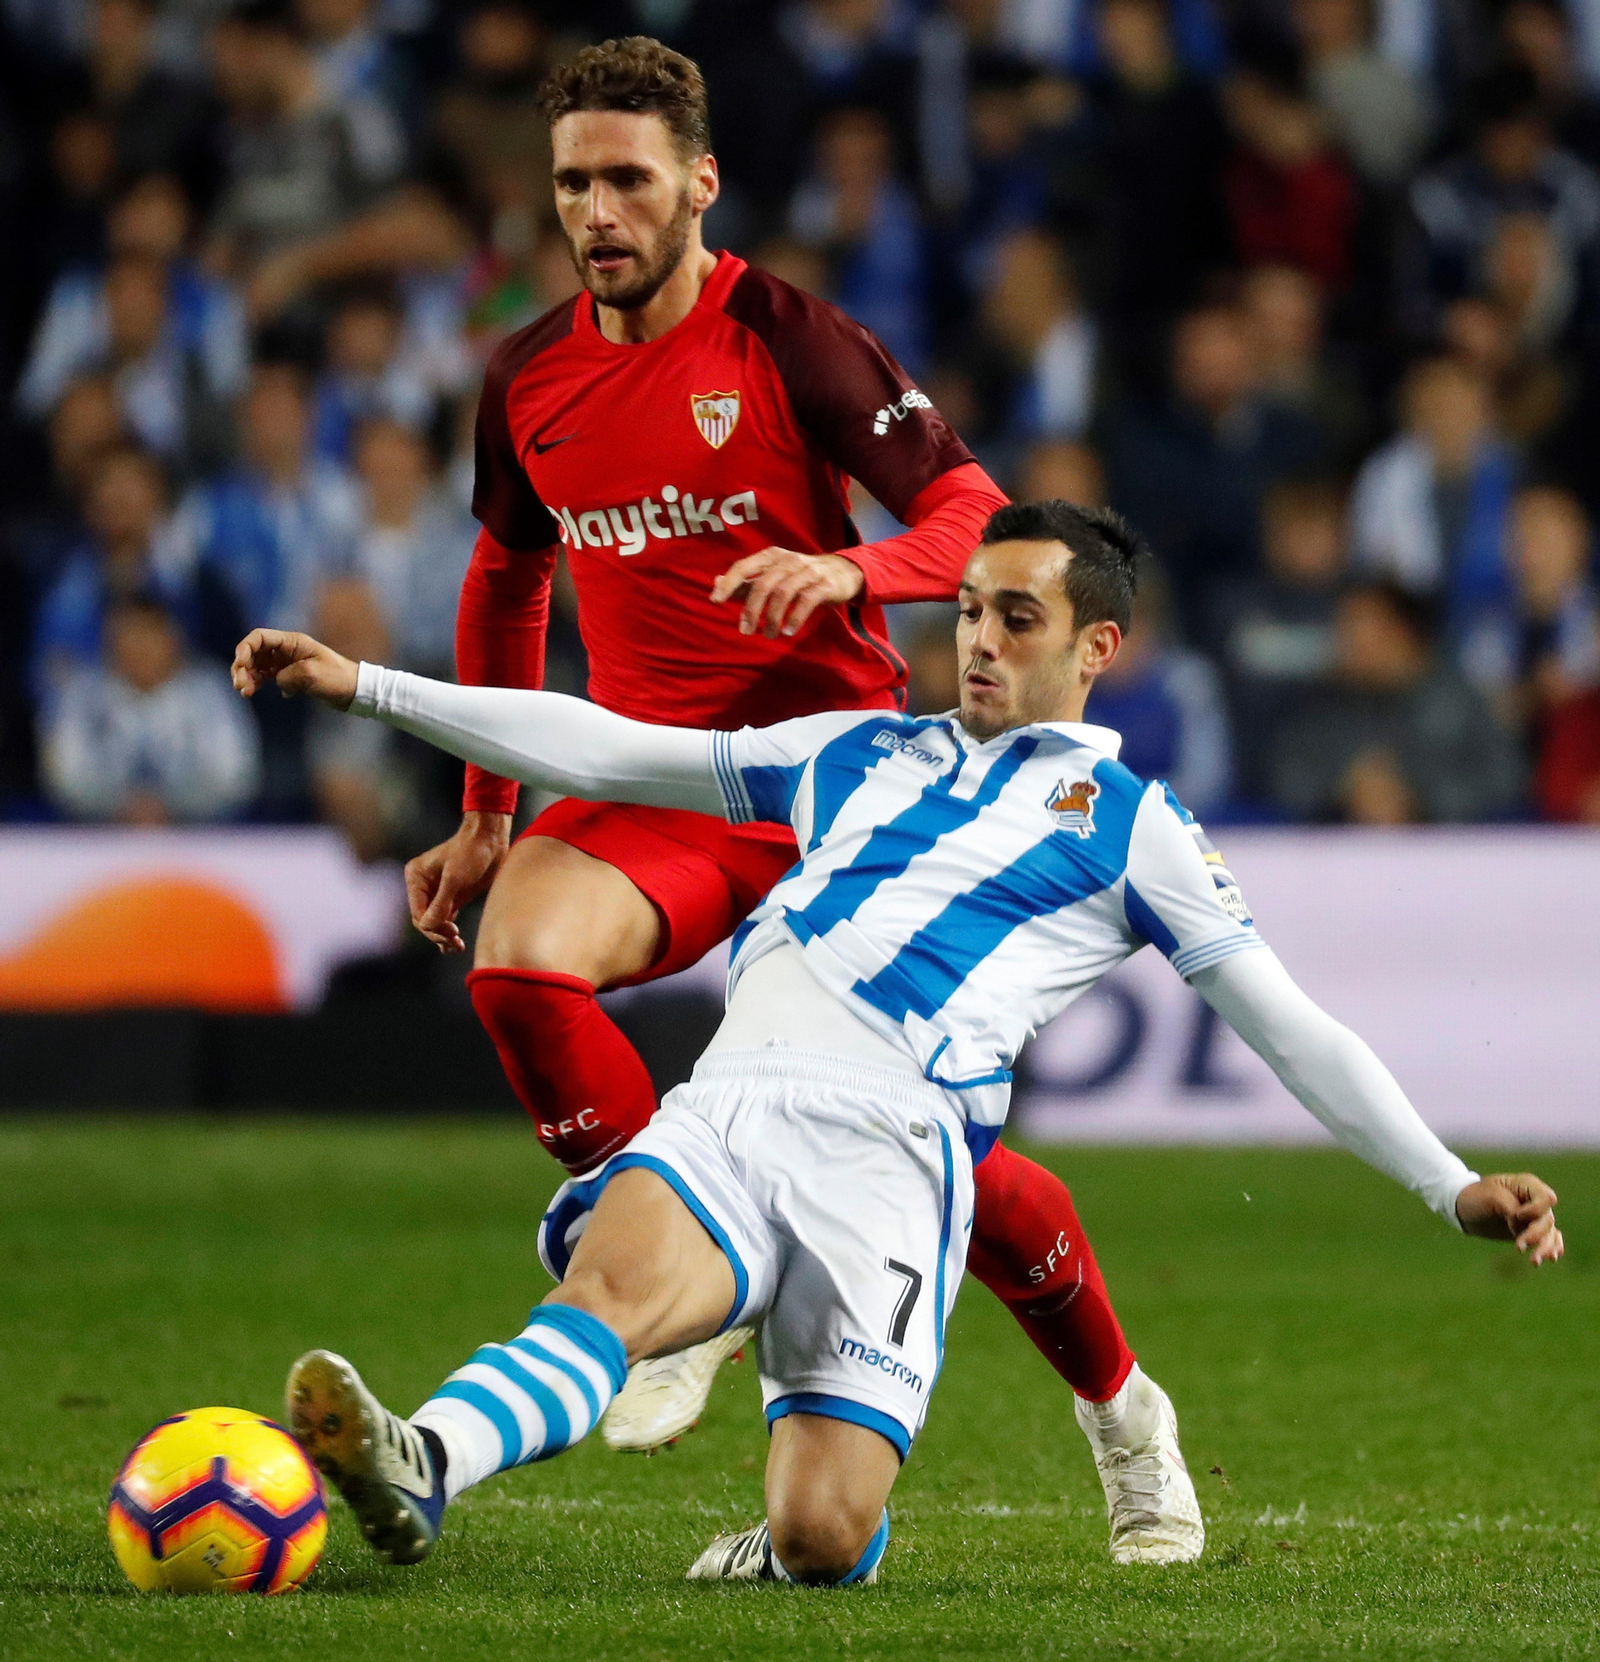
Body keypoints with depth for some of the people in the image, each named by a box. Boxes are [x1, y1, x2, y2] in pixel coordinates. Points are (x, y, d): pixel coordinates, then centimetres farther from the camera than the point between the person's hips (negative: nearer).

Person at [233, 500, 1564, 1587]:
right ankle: (413, 1470, -58)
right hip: (727, 1104, 3)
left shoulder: (1129, 825, 17)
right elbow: (605, 752, 29)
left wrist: (1456, 1189, 7)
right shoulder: (861, 754, 28)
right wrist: (363, 687, 26)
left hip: (887, 1143, -3)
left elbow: (1291, 1031, 17)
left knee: (821, 1538, -21)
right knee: (617, 1279, -34)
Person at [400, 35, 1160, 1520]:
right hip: (653, 773, 4)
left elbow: (975, 517, -10)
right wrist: (487, 816, 19)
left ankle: (1122, 1410, 17)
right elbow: (504, 580, 22)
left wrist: (848, 570, -30)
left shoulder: (785, 340, -9)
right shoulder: (529, 379, 6)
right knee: (516, 963, -29)